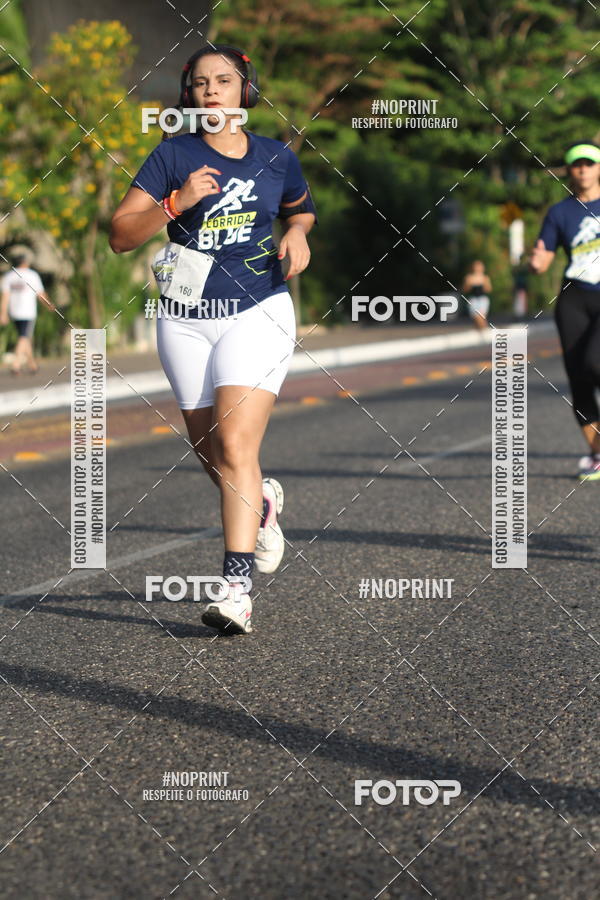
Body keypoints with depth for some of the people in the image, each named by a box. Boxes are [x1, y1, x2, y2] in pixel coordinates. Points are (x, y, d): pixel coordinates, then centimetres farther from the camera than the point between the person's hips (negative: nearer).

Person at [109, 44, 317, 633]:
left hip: (257, 313, -2)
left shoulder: (276, 157, 5)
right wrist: (176, 204, -18)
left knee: (235, 446, -17)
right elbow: (120, 235, -4)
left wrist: (298, 232, 4)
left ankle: (236, 590, -21)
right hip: (187, 320, 2)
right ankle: (262, 504, 45)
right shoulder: (173, 155, 1)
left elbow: (301, 207, 26)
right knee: (211, 455, 10)